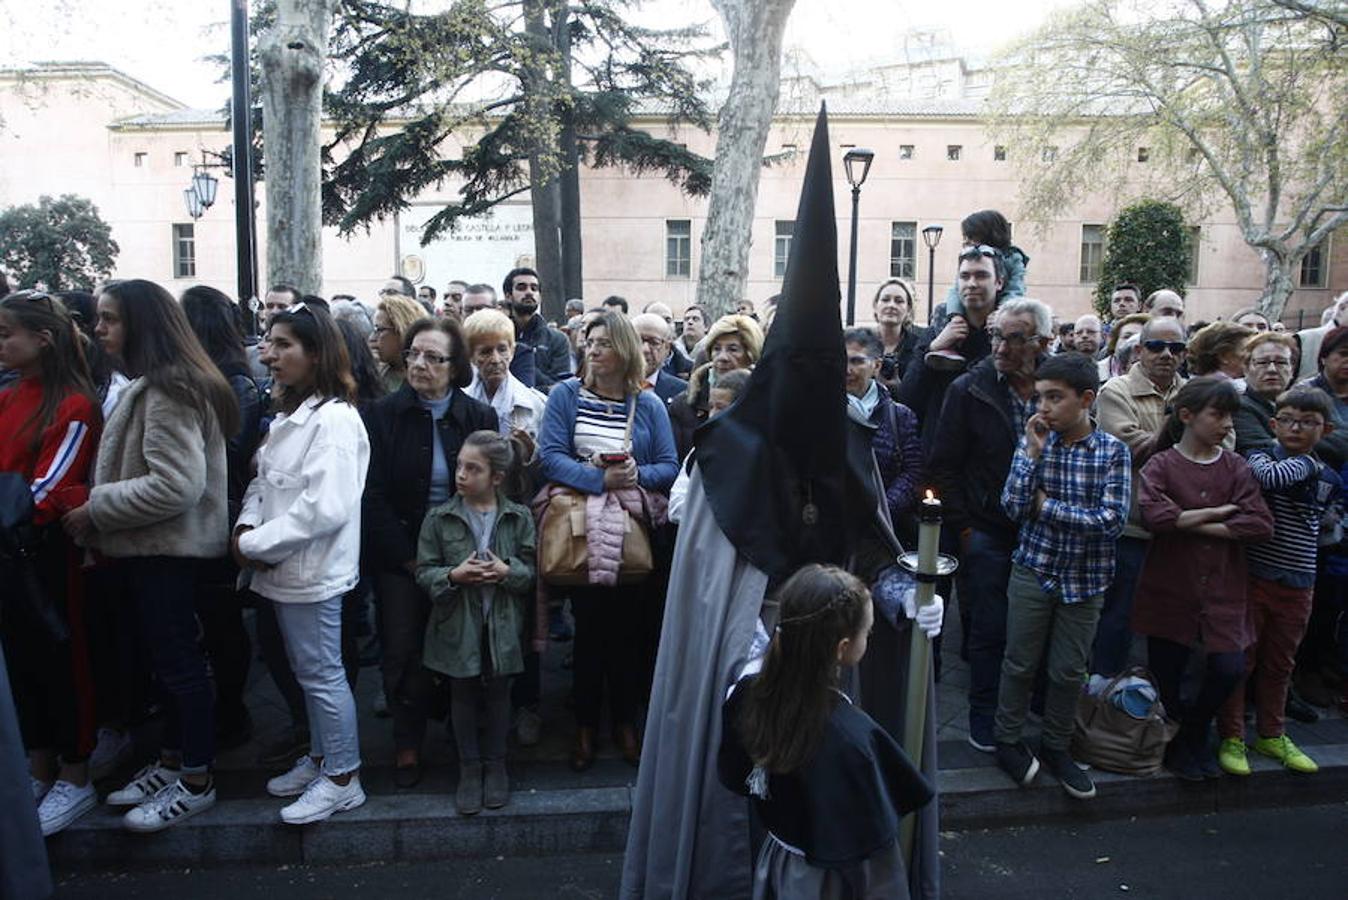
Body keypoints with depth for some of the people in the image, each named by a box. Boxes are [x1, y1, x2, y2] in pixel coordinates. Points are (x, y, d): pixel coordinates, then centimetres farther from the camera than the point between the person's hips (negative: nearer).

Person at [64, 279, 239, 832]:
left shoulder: (168, 391, -19)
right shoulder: (150, 386, 14)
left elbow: (176, 485, -26)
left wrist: (96, 510, -18)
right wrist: (101, 518, 12)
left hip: (168, 550, -10)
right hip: (151, 549, 10)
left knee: (178, 662, 1)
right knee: (169, 660, 18)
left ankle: (195, 783, 15)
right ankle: (171, 763, 32)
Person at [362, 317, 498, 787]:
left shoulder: (480, 417, 0)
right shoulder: (383, 415, -2)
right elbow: (374, 497, -4)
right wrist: (409, 558, -10)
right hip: (400, 556, 0)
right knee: (403, 652, 4)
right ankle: (407, 744, 21)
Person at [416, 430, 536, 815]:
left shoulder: (519, 518, -3)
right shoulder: (439, 519, -3)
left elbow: (532, 571, -1)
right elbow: (424, 573, -1)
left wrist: (507, 571, -20)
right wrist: (454, 575, -19)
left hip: (502, 624, 0)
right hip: (458, 624, 0)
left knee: (498, 693, 13)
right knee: (463, 696, 11)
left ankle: (495, 765, 31)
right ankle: (470, 768, 27)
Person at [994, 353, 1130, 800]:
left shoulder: (1113, 450, -8)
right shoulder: (1034, 441, -4)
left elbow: (1113, 521, -16)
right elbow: (1013, 508, -12)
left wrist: (1047, 505, -14)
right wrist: (1032, 452, -17)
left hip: (1086, 579, 0)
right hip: (1033, 571, 0)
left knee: (1069, 671, 13)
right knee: (1020, 663, 10)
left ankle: (1056, 747, 32)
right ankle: (1008, 742, 27)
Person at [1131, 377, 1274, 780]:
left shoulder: (1235, 468, 3)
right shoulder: (1160, 465, -5)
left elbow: (1261, 525, -10)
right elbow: (1156, 515, -23)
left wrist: (1192, 524, -14)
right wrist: (1217, 512, -13)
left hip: (1222, 589, 2)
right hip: (1170, 589, -2)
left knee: (1229, 670, -6)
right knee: (1167, 675, 7)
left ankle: (1196, 732, 24)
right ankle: (1175, 743, 33)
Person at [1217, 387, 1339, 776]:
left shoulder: (1329, 479, 7)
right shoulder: (1260, 457, -6)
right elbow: (1270, 476, -29)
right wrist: (1306, 462, -14)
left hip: (1298, 587, 5)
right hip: (1252, 578, -4)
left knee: (1279, 663, 16)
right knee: (1240, 657, 2)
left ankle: (1271, 735, 32)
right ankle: (1231, 737, 14)